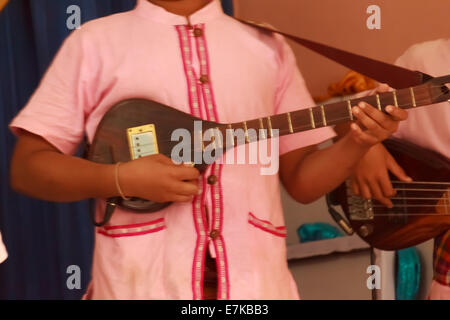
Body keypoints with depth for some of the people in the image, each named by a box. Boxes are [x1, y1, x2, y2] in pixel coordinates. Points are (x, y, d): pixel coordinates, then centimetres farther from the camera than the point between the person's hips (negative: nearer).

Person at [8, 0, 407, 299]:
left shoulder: (267, 47, 10)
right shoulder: (96, 42, 2)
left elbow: (300, 180, 10)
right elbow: (26, 167, 0)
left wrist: (358, 143, -8)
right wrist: (122, 179, -14)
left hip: (255, 282, 2)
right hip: (142, 282, -2)